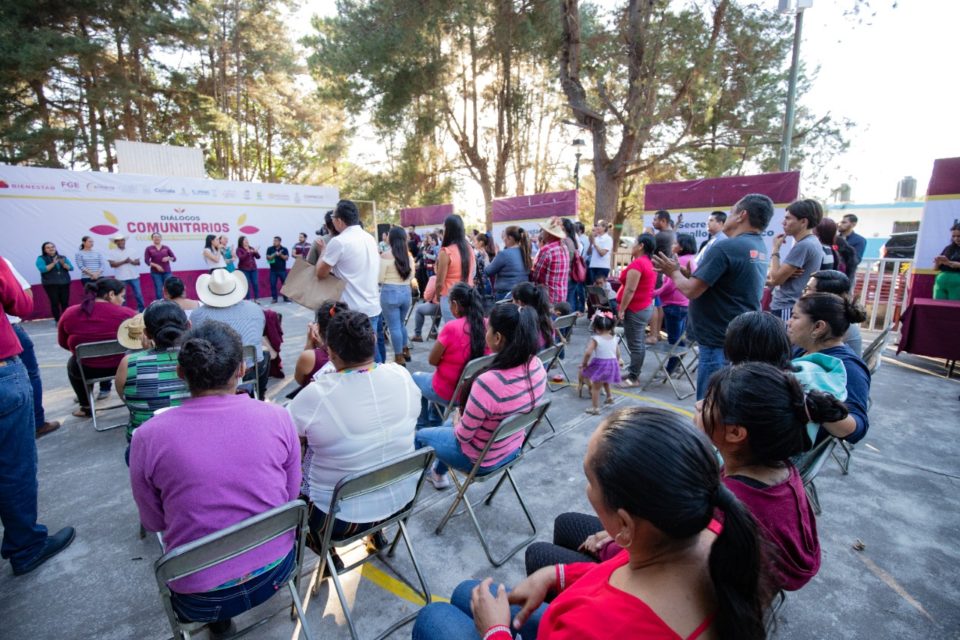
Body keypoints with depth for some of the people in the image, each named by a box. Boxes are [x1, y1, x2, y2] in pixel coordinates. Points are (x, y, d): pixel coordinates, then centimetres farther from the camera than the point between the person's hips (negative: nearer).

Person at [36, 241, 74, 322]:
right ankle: (57, 321, -1)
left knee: (65, 302, -2)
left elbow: (71, 268, 4)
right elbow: (42, 269, -11)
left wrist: (63, 264, -14)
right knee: (55, 302, -6)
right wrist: (53, 263, -19)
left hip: (64, 283, 2)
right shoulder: (41, 258, 3)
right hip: (50, 284, -2)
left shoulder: (63, 257, 12)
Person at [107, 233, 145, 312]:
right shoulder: (112, 252, 2)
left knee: (138, 294, 2)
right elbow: (112, 264, -8)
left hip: (134, 276, 1)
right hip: (121, 278, -1)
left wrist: (131, 261, -17)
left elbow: (138, 262, 4)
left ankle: (142, 310, 11)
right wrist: (124, 262, -19)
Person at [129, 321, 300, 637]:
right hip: (277, 571, 1)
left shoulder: (148, 437, -18)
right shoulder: (277, 418, -16)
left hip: (201, 599, -1)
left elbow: (153, 523, -2)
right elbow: (291, 498, -2)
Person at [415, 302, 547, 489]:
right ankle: (439, 473, 50)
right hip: (513, 449, 7)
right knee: (452, 420, 31)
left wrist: (457, 421, 0)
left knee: (420, 435, 19)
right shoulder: (538, 366, -15)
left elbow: (463, 435, -23)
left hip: (481, 460, -6)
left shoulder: (488, 383, -39)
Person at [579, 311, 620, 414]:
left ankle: (595, 408, 10)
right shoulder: (614, 338, 3)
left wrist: (584, 364, -8)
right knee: (605, 382, 35)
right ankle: (609, 397, 47)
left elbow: (588, 353, -22)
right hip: (613, 364, 6)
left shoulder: (595, 339, -14)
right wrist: (617, 363, 26)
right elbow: (618, 354, 10)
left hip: (600, 364, -6)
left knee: (595, 387, 7)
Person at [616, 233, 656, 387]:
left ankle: (633, 378, 4)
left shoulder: (637, 263, -18)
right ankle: (633, 373, 25)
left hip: (635, 309, -10)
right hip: (645, 307, 10)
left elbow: (630, 290, -21)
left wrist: (621, 309, -16)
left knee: (635, 344, -3)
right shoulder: (649, 263, 14)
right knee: (638, 343, 15)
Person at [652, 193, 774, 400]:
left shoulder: (726, 248, -19)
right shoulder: (760, 249, 11)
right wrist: (683, 272, 7)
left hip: (721, 342, -9)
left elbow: (691, 290, -20)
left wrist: (674, 272, -2)